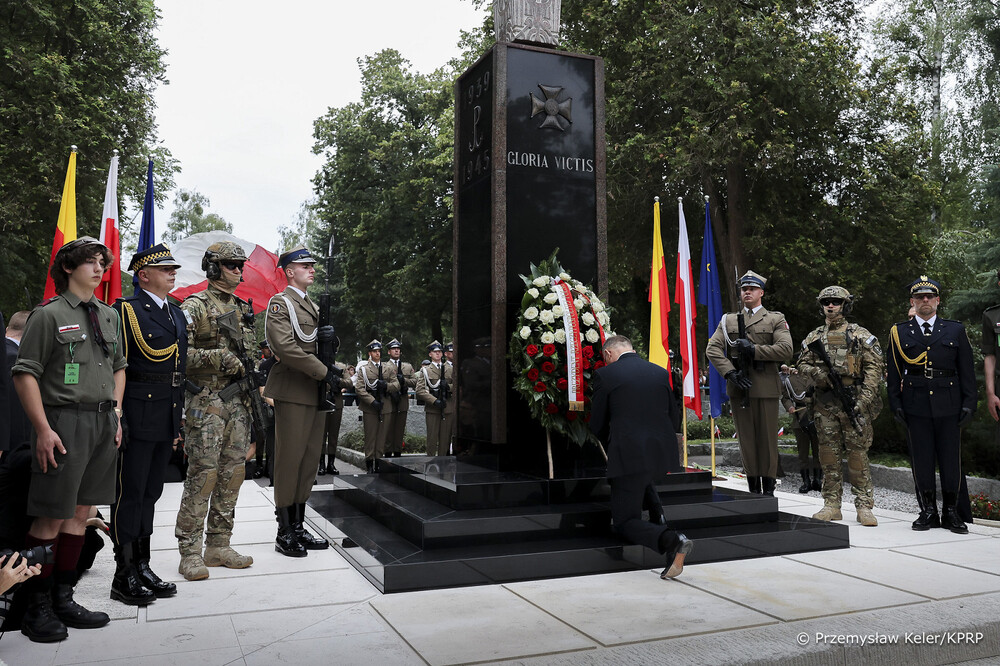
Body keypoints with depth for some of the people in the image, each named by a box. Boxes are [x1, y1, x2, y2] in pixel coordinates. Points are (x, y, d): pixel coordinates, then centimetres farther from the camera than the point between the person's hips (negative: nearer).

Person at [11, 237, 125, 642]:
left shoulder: (109, 316, 14)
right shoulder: (49, 314, -6)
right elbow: (25, 374, -9)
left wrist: (116, 414, 13)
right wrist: (43, 430, -14)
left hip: (103, 422, 7)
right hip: (65, 422, -6)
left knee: (81, 512, 11)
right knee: (51, 518, -1)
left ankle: (62, 599, 22)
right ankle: (37, 609, 12)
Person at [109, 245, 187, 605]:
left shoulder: (177, 313, 16)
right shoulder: (125, 311, -7)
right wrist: (118, 417, -15)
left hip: (167, 421, 7)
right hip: (138, 420, -7)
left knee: (150, 493, 14)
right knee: (129, 495, 1)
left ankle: (143, 567, 24)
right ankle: (124, 576, 11)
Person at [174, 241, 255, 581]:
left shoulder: (243, 308, 17)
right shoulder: (194, 306, -5)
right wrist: (217, 357, -21)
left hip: (238, 402, 7)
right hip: (206, 402, -7)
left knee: (232, 473, 8)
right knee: (202, 475, -6)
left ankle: (219, 546, 18)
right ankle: (190, 553, 3)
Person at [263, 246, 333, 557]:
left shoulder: (314, 307, 21)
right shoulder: (279, 303, -4)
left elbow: (324, 348, 23)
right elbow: (286, 347, -18)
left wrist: (328, 337, -2)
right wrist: (324, 372, -17)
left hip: (317, 392, 8)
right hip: (292, 391, -8)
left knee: (309, 459, 10)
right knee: (289, 459, -4)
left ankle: (298, 526, 18)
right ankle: (285, 532, 4)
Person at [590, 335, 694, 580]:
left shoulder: (605, 375, -4)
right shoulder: (660, 373, 10)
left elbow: (597, 425, 2)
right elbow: (674, 420, 14)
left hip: (629, 456, -6)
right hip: (663, 454, 6)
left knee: (624, 523, 3)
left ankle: (671, 540, -21)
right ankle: (656, 512, 34)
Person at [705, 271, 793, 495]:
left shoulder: (776, 320, 8)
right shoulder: (728, 320, 14)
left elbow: (786, 350, -6)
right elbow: (712, 349, 3)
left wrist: (753, 349, -13)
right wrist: (730, 372, -11)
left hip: (766, 388, -2)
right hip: (738, 388, 2)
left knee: (768, 439, 2)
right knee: (746, 439, 6)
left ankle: (769, 489, 12)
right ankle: (753, 489, 15)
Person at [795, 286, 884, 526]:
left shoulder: (860, 335, 2)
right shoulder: (814, 337, 13)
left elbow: (874, 367, -2)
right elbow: (803, 363, 15)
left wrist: (864, 400, -12)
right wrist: (819, 374, -7)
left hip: (854, 404, -3)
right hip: (825, 404, 4)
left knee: (858, 454, -2)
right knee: (829, 454, 6)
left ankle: (864, 506, 6)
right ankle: (832, 505, 13)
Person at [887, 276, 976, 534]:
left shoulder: (955, 330, 10)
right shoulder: (899, 332, 8)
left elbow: (967, 371, 8)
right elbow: (894, 372, 7)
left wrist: (968, 403, 1)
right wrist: (896, 404, 0)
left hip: (948, 406, 1)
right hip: (915, 406, 0)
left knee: (951, 461, 4)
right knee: (922, 461, 3)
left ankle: (951, 512, 17)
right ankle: (928, 512, 15)